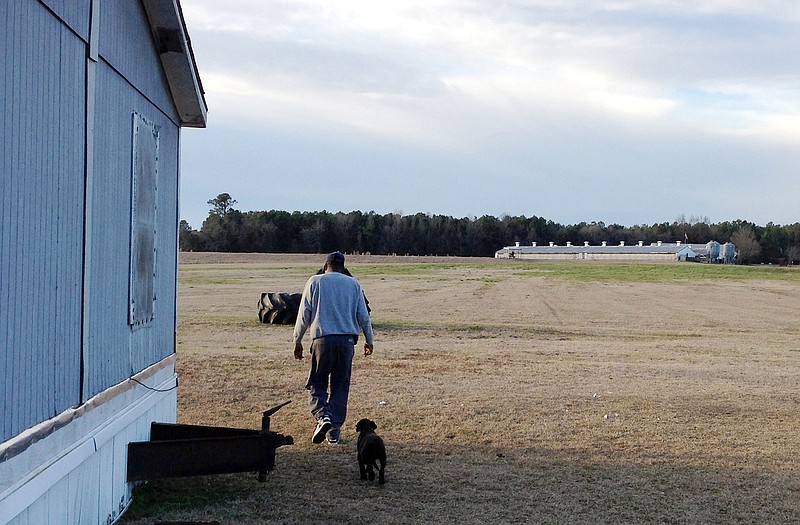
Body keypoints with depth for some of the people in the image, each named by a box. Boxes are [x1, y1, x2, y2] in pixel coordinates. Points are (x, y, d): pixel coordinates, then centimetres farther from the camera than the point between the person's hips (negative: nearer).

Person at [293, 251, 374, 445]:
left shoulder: (315, 282, 6)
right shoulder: (353, 284, 11)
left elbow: (304, 315, 3)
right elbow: (363, 316, 12)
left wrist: (298, 341, 11)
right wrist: (369, 340, 24)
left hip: (323, 340, -2)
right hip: (347, 340, 2)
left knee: (316, 384, 6)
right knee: (340, 387, 9)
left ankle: (323, 416, -19)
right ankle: (334, 431, 7)